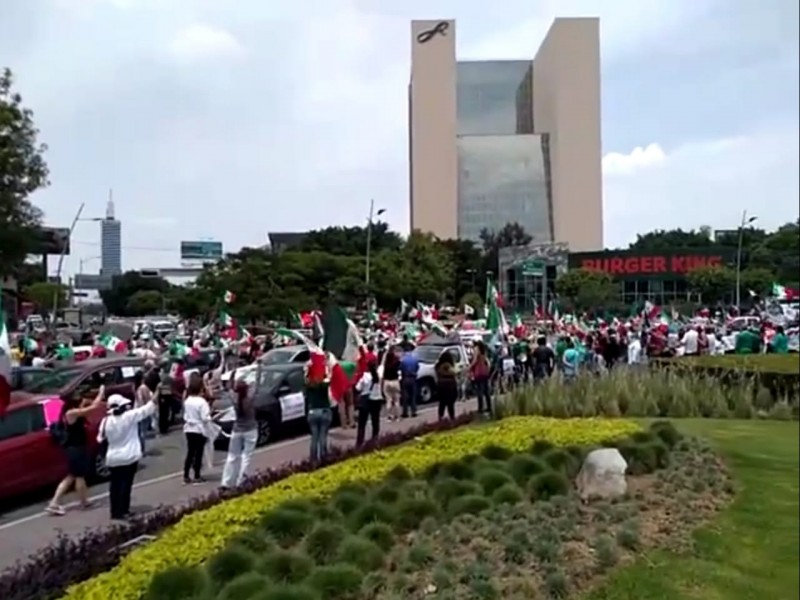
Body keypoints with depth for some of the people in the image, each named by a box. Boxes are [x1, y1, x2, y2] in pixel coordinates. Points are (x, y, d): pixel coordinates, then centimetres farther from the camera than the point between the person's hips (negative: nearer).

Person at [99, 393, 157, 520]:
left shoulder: (106, 421, -4)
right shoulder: (130, 416, -13)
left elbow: (101, 439, 6)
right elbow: (148, 409, -8)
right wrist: (154, 399, 1)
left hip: (113, 458, 3)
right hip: (129, 457, -3)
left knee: (115, 485, 11)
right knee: (125, 484, 2)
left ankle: (114, 512, 14)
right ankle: (122, 512, 3)